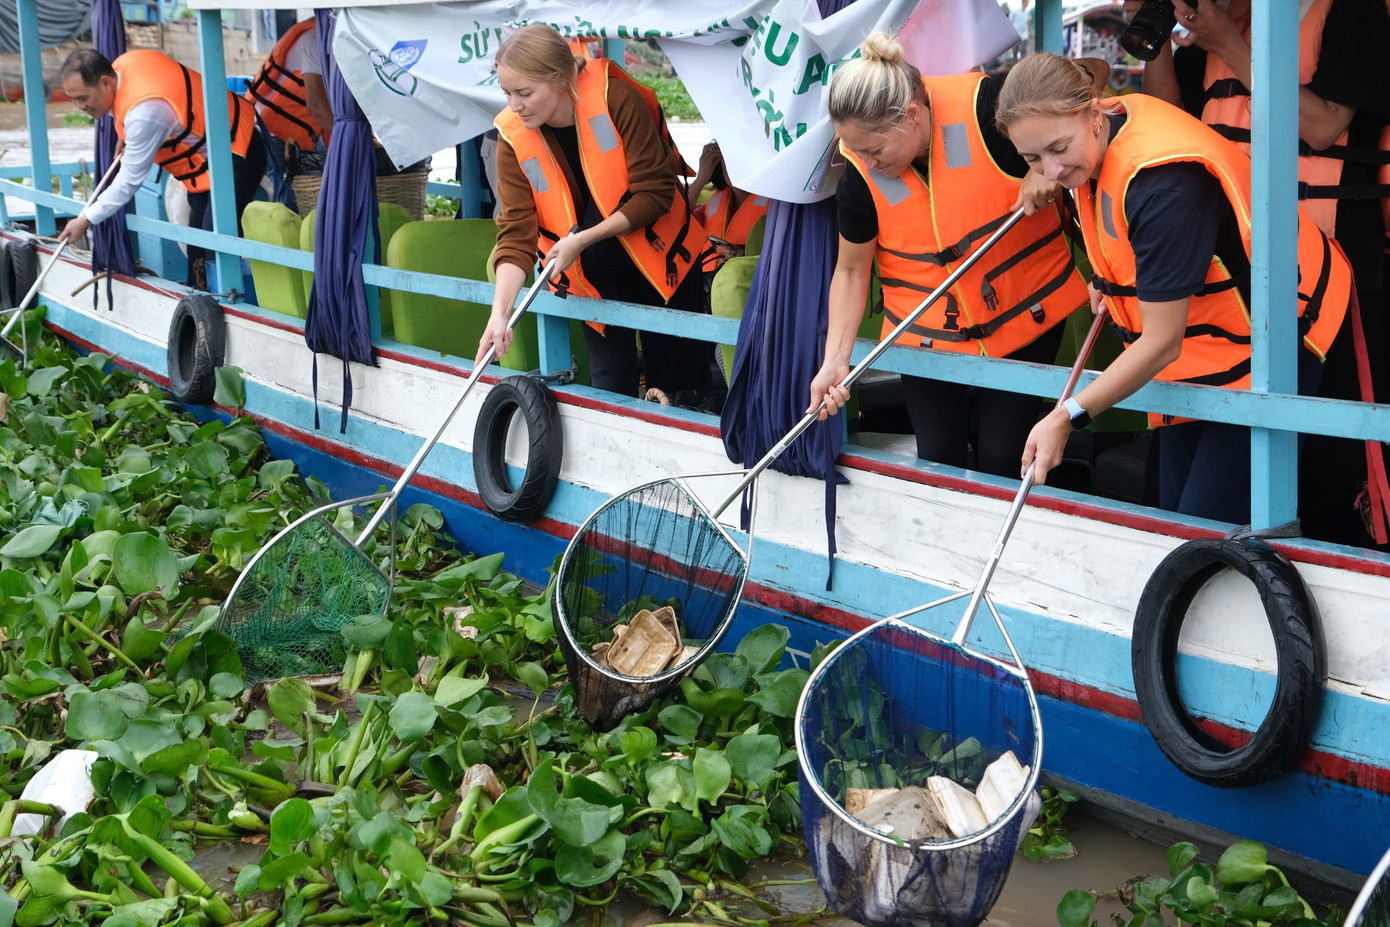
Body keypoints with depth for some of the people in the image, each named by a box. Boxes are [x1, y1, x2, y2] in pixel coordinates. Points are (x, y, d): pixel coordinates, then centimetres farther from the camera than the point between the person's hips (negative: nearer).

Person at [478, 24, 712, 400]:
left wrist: (583, 239, -24)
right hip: (595, 280, 2)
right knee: (611, 384, 0)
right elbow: (516, 233, -15)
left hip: (660, 260, -2)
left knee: (677, 380, 4)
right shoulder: (513, 138, -13)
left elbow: (655, 192, -20)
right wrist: (500, 313, -28)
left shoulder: (617, 100, -22)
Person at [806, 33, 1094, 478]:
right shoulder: (860, 175, -13)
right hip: (929, 333, 2)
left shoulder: (989, 107, -22)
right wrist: (835, 361, -9)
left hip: (1024, 315, -2)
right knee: (939, 458, 5)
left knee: (1001, 457, 0)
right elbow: (851, 270, 0)